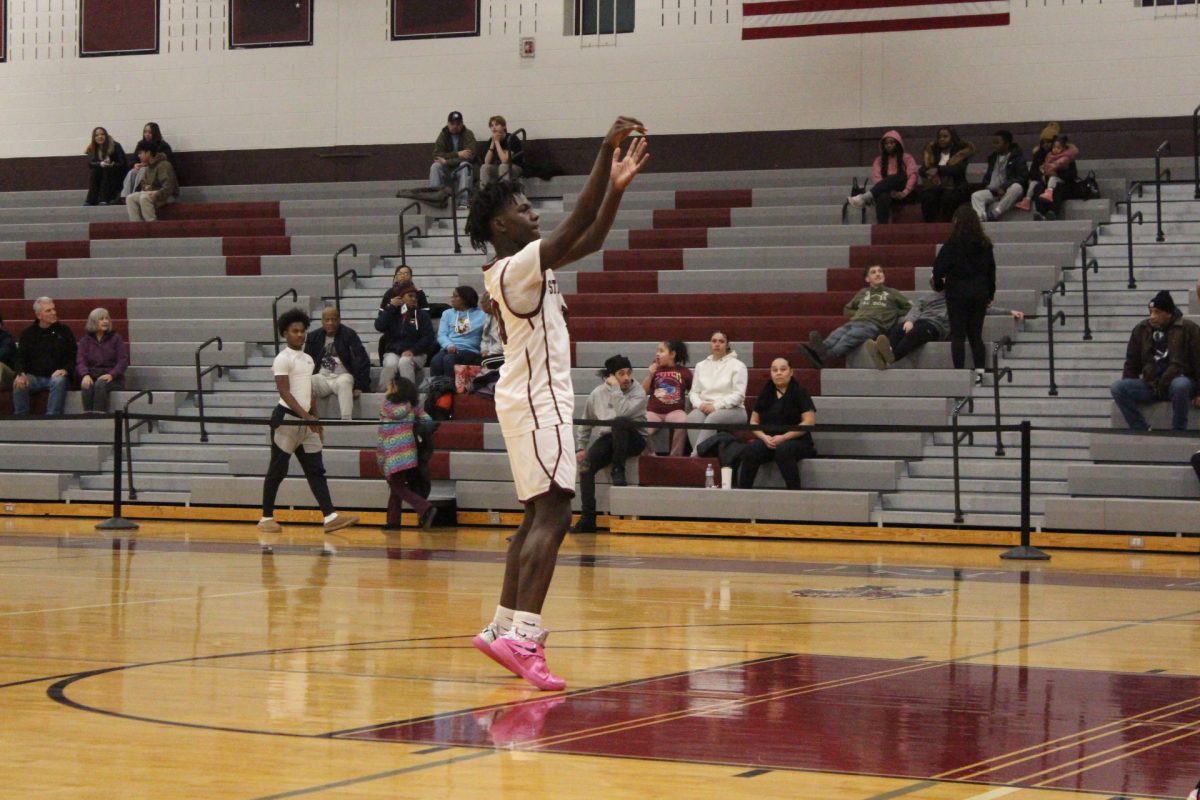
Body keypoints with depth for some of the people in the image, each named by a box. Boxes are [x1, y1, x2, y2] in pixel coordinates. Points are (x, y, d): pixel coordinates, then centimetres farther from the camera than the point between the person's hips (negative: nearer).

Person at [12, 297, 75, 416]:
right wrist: (20, 374, -14)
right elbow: (20, 357, 7)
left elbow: (73, 356, 6)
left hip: (56, 375, -1)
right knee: (18, 384, -29)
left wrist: (65, 370, -14)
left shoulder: (64, 331, 8)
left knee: (59, 382, -35)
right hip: (34, 376, 1)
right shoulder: (28, 333, 11)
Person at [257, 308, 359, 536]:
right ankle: (266, 518, 6)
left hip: (306, 421, 8)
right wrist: (306, 416, -24)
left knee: (316, 469, 0)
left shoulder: (308, 359, 15)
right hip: (286, 418, -7)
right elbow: (285, 393, -17)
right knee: (277, 470, -1)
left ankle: (330, 516, -5)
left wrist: (316, 421, 15)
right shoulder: (283, 359, -9)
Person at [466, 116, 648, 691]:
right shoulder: (517, 266, -16)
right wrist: (607, 150, -25)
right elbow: (579, 224, -25)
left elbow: (590, 240, 17)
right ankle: (523, 636, -26)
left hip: (536, 396, 11)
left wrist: (618, 184, 8)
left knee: (540, 515, 13)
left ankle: (504, 627, 16)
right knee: (552, 514, -17)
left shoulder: (519, 268, 13)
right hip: (536, 399, -11)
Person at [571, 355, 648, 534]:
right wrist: (580, 448, 7)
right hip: (608, 439, 4)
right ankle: (588, 518, -21)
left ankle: (619, 471, -22)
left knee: (619, 422, -37)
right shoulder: (597, 394, 4)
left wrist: (615, 388, -21)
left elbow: (622, 413, -29)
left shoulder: (638, 392, -9)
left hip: (633, 439, -4)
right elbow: (585, 423, 15)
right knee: (586, 464, -23)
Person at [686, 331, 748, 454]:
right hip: (705, 408, 3)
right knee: (692, 417, -33)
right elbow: (694, 392, 14)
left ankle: (694, 456, -44)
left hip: (732, 409, -3)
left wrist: (716, 406, -16)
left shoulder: (737, 365, 4)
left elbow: (738, 395, -6)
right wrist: (700, 404, -10)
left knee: (713, 418, -38)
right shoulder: (701, 366, 18)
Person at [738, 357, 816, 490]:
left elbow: (809, 421, -7)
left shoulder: (800, 393, 2)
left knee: (783, 450, -39)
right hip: (768, 441, 4)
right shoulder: (765, 394, 16)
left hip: (796, 440, -4)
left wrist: (784, 437, -15)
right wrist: (764, 437, -7)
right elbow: (753, 422, 15)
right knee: (750, 450, -29)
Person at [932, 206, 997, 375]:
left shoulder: (952, 244, -11)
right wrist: (990, 295, 19)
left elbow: (939, 268, -12)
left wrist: (938, 284, 9)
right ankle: (980, 370, 5)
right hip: (980, 293, 4)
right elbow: (991, 270, 10)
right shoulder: (985, 244, 4)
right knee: (976, 334, 11)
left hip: (957, 293, -4)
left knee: (957, 335, 1)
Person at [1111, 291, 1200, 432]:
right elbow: (1132, 364, 16)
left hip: (1178, 380, -4)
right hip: (1151, 385, 4)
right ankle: (1143, 430, -20)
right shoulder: (1141, 329, 9)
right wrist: (1126, 391, 8)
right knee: (1117, 387, -20)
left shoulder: (1188, 329, -3)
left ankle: (1178, 432, -25)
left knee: (1180, 385, -41)